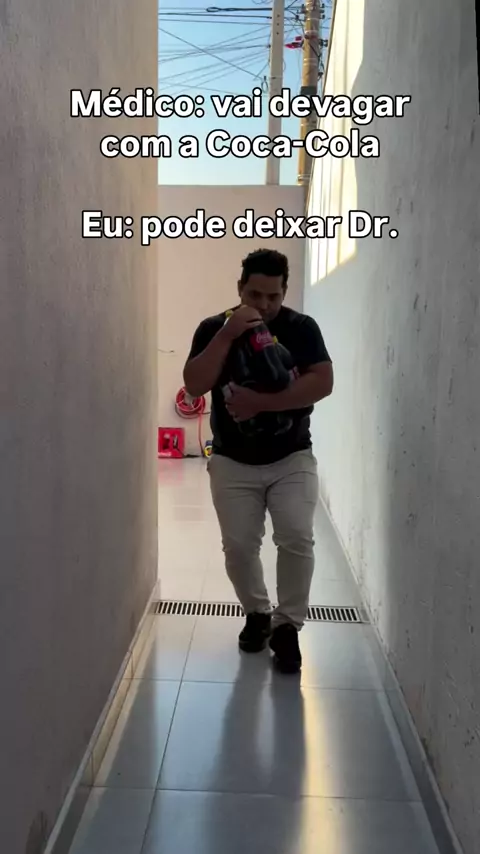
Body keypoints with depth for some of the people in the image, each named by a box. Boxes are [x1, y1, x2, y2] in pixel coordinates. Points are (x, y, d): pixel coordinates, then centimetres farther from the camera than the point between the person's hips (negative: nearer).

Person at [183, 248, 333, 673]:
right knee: (239, 547, -1)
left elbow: (322, 383, -17)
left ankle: (287, 626, 5)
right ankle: (257, 614, 26)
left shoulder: (302, 328, -5)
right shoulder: (214, 328, -3)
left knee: (297, 540, -14)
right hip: (233, 462, 1)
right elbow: (194, 385, -15)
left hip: (292, 458, 0)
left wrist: (260, 402, -25)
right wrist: (227, 335, -24)